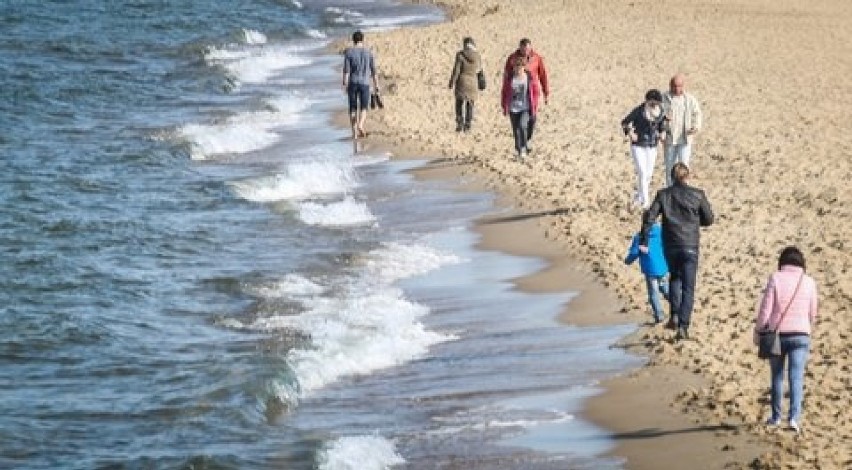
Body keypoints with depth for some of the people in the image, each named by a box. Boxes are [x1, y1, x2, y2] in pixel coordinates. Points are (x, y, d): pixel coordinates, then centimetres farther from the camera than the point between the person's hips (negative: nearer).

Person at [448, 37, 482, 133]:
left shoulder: (460, 55, -12)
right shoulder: (477, 56, -2)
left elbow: (456, 69, -12)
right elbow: (479, 68, 13)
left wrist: (452, 82, -4)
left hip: (461, 81, -3)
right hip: (473, 82, 3)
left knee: (459, 104, 7)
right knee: (470, 105, 11)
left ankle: (459, 124, -3)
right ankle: (467, 126, 9)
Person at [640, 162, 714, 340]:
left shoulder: (663, 195, 0)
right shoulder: (697, 195, -4)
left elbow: (649, 217, -8)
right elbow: (708, 220, 1)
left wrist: (644, 241, -5)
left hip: (670, 246, 2)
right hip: (690, 246, -2)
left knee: (675, 277, 27)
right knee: (688, 287, 2)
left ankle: (674, 315, 15)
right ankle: (683, 326, -8)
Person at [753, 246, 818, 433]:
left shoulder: (775, 278, -6)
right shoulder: (809, 282, 1)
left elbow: (765, 308, -7)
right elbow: (812, 313, 8)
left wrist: (758, 330, 4)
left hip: (777, 334, 0)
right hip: (800, 335, 0)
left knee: (777, 376, 15)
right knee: (796, 377, -2)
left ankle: (776, 416, 22)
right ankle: (794, 416, -16)